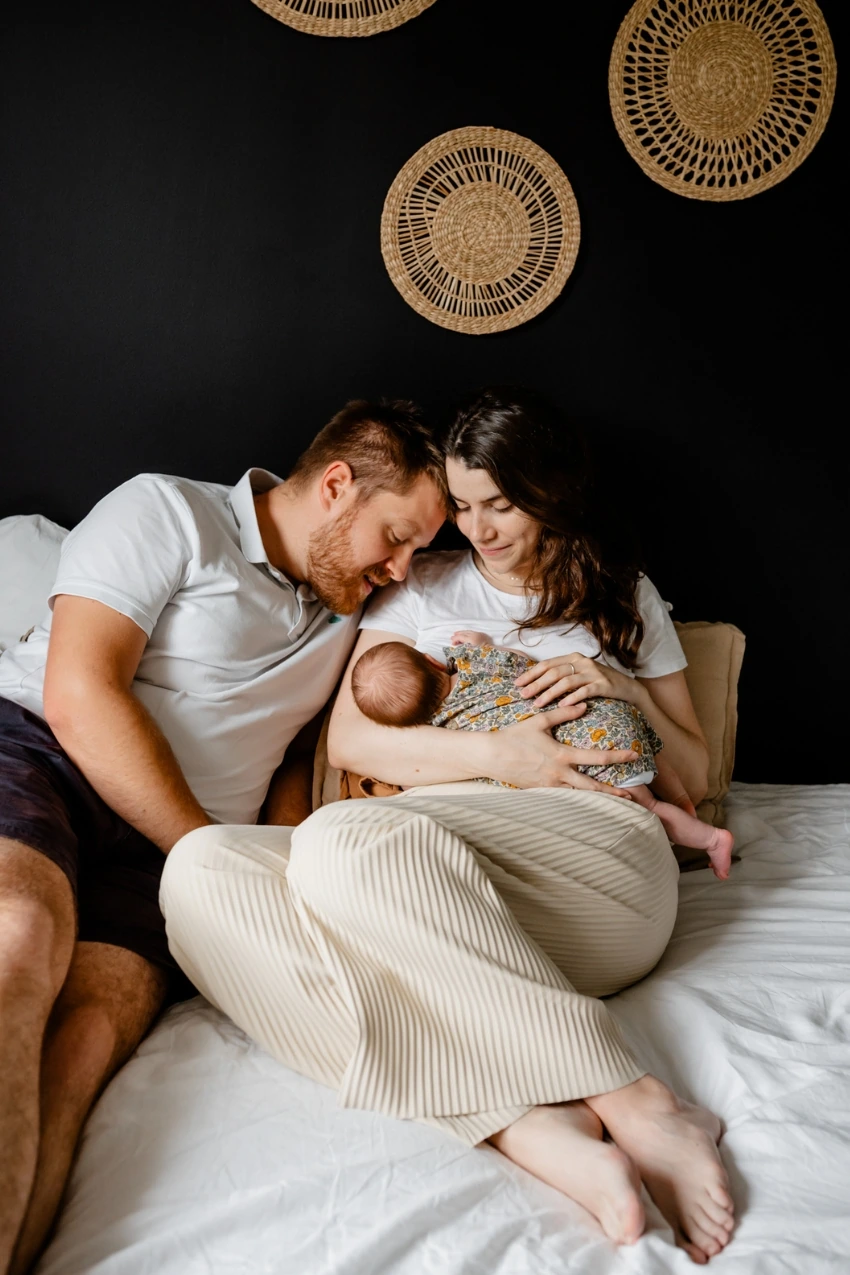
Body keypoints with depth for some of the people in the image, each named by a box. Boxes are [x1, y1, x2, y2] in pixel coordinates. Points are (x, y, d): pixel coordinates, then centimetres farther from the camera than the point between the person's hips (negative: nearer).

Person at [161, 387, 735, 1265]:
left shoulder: (625, 597, 22)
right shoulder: (423, 585, 24)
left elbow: (695, 778, 22)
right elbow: (349, 741, 10)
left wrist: (628, 691, 3)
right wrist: (495, 753, -3)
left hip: (598, 864, -3)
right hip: (437, 888, 3)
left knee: (347, 841, -34)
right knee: (201, 867, -27)